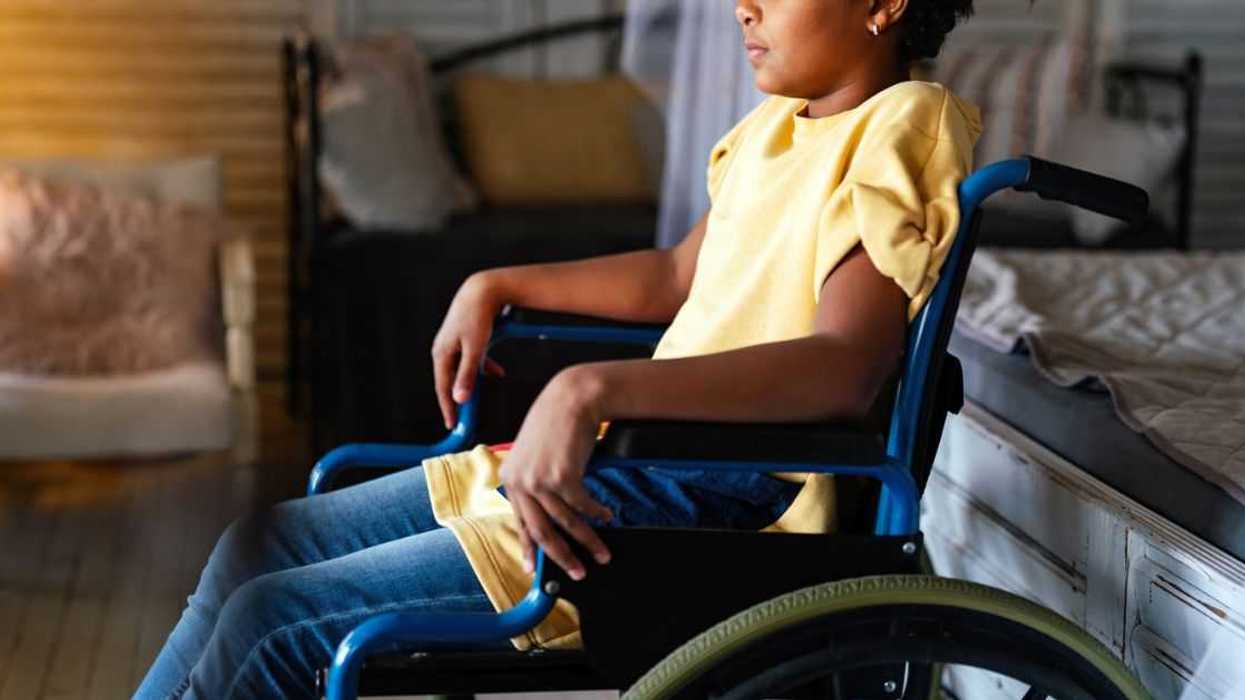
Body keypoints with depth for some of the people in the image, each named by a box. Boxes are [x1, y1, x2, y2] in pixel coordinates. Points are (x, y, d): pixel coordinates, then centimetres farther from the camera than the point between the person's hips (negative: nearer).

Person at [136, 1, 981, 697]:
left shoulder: (902, 124, -15)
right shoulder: (778, 123, 12)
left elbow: (846, 367, -30)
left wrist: (592, 391, -39)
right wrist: (497, 287, 19)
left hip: (717, 509, -9)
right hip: (642, 461, 9)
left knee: (269, 624, -12)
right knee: (256, 548, 8)